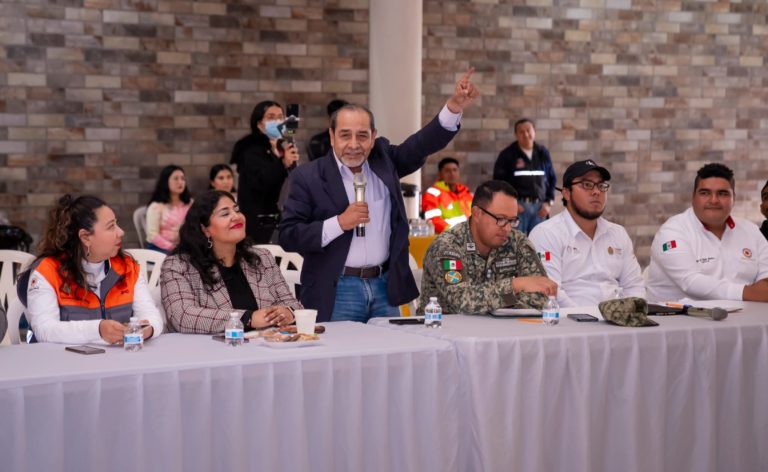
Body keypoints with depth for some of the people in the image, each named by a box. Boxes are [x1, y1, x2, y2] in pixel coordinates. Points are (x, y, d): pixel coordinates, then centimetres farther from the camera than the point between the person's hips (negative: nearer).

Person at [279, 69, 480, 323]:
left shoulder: (383, 159, 7)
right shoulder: (308, 177, -5)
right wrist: (339, 223, -19)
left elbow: (422, 145, 0)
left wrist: (454, 107, -15)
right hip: (337, 292, -4)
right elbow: (288, 236, -9)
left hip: (385, 286, 4)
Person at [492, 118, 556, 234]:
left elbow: (552, 179, 17)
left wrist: (549, 202, 6)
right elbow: (499, 180, 0)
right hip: (517, 206, -3)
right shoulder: (507, 155, 0)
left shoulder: (543, 153, 11)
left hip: (539, 207, 4)